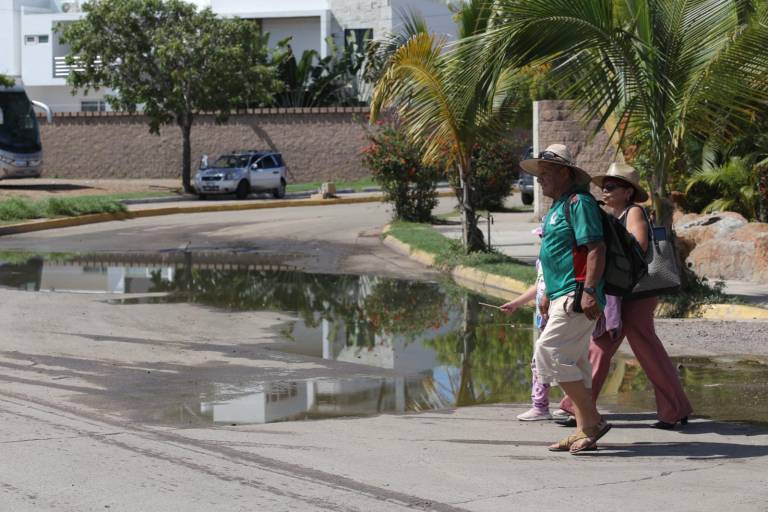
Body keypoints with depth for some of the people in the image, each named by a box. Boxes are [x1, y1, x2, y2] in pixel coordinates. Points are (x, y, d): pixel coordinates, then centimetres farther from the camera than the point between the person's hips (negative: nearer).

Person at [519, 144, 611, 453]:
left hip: (577, 297, -11)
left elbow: (596, 249, -20)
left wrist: (589, 291, -27)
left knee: (549, 352, -15)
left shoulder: (579, 203, -11)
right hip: (563, 297, 11)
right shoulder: (557, 208, 21)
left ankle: (592, 420, -11)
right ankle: (584, 432, 13)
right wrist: (549, 296, 28)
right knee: (575, 363, 10)